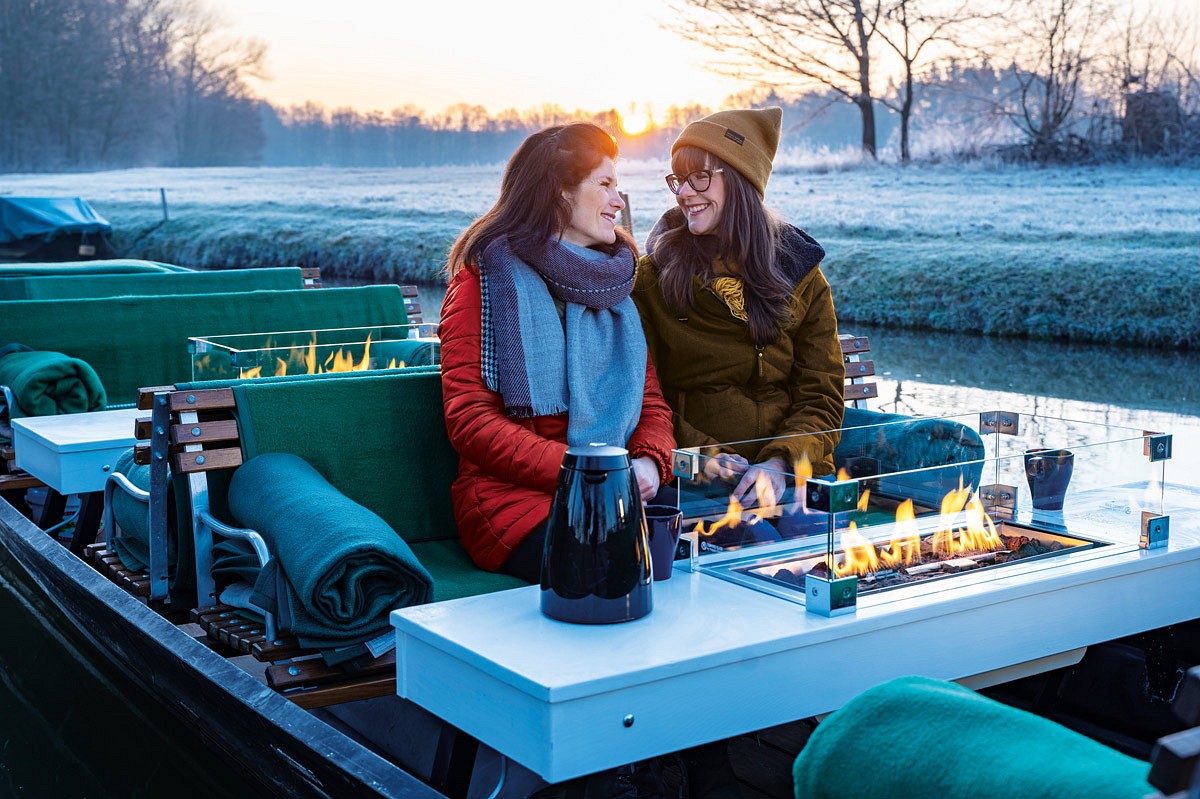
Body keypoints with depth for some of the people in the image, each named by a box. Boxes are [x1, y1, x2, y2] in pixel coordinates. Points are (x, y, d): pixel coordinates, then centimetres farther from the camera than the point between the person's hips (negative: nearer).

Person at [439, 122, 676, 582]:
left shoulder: (614, 284, 19)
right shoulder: (486, 278, 1)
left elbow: (650, 399, 15)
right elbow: (470, 422, -8)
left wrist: (650, 461, -9)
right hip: (513, 496, -5)